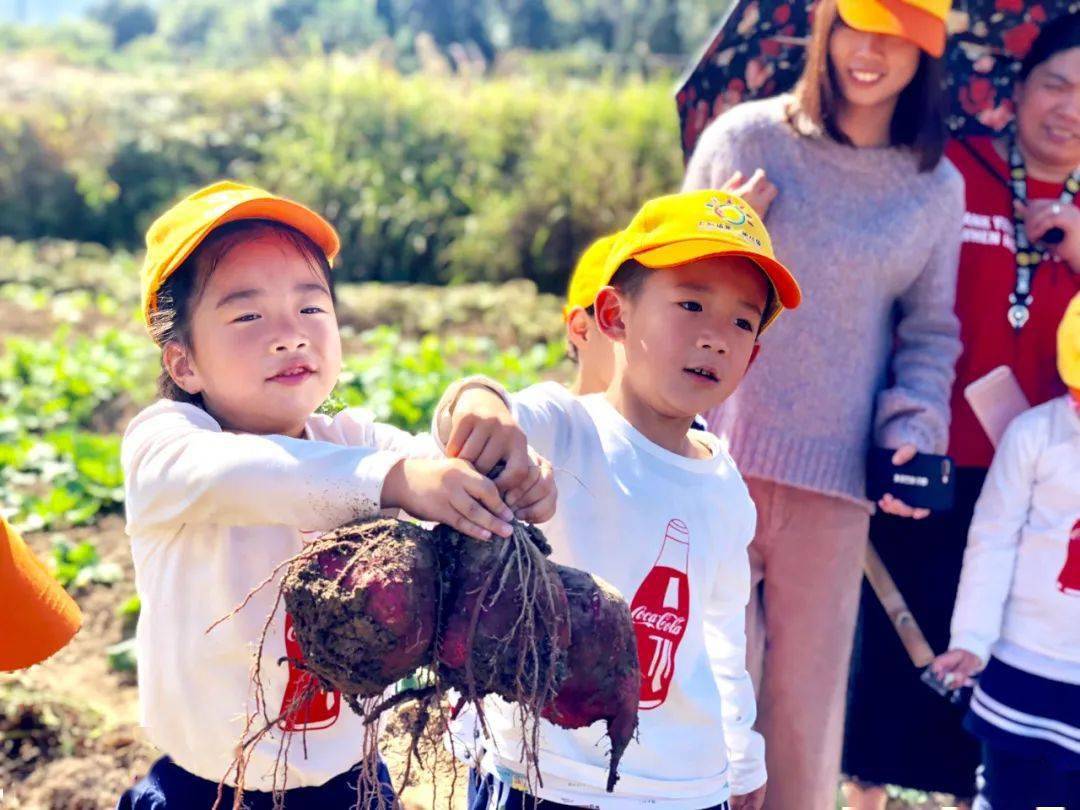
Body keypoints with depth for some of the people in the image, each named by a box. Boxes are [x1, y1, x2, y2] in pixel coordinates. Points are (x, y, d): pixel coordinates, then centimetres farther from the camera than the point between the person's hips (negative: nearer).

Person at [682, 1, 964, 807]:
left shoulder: (937, 188, 7)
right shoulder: (745, 137, 2)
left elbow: (929, 334, 12)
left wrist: (915, 428, -6)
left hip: (836, 479, 2)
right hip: (716, 460, -1)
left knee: (807, 692, 10)